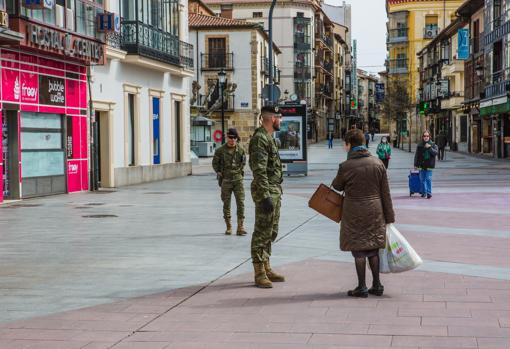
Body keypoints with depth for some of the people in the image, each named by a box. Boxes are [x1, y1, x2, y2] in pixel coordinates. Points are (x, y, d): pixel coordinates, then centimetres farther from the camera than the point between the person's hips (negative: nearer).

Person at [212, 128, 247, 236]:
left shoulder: (241, 150, 2)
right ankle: (228, 227, 14)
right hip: (226, 180, -1)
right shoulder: (220, 150, -3)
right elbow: (215, 163, 9)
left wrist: (241, 170, 8)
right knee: (226, 204, 5)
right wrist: (219, 173, 0)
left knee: (240, 202, -8)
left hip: (238, 179, 1)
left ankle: (240, 227, -5)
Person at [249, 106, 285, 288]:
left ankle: (266, 268, 23)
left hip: (275, 191, 10)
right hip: (266, 191, -10)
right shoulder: (259, 139, -15)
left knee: (270, 233, 15)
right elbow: (259, 172, -22)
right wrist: (265, 196, -25)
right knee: (262, 233, -6)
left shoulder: (268, 138, 17)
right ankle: (259, 274, -2)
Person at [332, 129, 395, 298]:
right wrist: (389, 216, 8)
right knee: (373, 249, 13)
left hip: (354, 213, -4)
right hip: (375, 212, 4)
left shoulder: (346, 166, -13)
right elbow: (385, 193, 3)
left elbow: (337, 186, 5)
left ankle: (362, 287, 6)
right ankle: (377, 285, 17)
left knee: (358, 249, 4)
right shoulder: (378, 163, 0)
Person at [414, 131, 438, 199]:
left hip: (429, 165, -3)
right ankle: (423, 192, 20)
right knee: (422, 179, 8)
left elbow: (435, 152, -11)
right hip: (421, 165, 3)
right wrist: (416, 164, 5)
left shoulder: (433, 145, 1)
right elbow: (416, 155, 8)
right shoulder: (419, 145, 5)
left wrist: (430, 148, -22)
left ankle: (429, 193, -5)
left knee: (428, 179, -8)